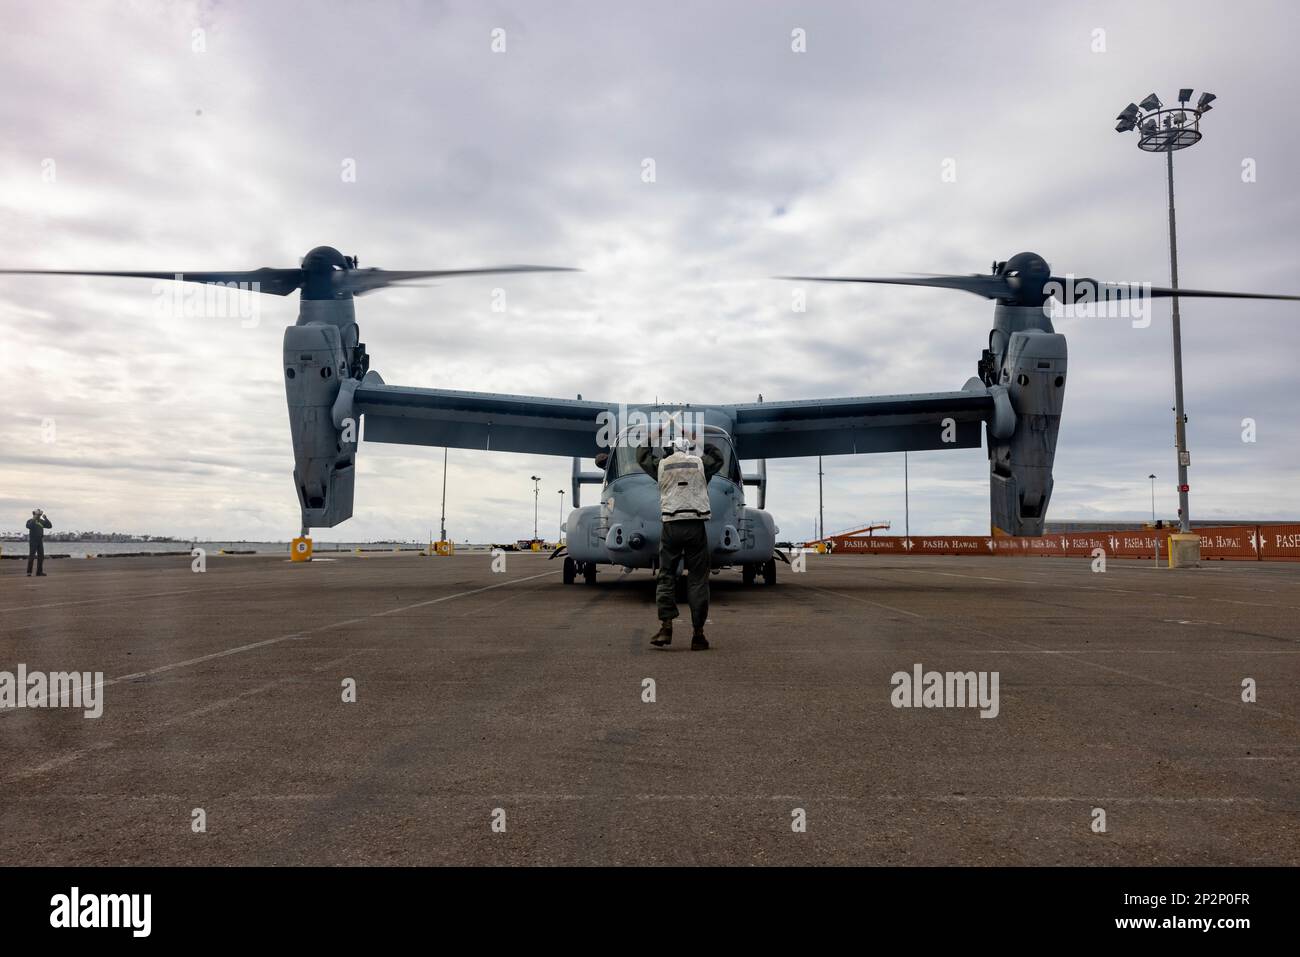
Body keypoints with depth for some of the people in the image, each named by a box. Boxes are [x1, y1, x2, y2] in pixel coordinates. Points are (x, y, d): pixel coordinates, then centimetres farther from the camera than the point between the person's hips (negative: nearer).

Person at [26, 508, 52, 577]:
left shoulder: (42, 521, 11)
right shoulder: (30, 521, -6)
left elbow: (49, 526, 1)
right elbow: (28, 526, -28)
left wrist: (45, 518, -7)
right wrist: (34, 519, -29)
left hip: (40, 541, 5)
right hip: (32, 541, -5)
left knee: (41, 556, 2)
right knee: (31, 556, -9)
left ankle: (39, 572, 7)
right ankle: (29, 572, -7)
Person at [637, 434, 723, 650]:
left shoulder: (661, 465, 10)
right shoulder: (700, 463, 10)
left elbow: (642, 457, 31)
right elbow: (717, 459, 32)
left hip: (671, 526, 0)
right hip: (696, 525, 0)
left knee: (666, 576, 7)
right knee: (697, 579, 2)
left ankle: (666, 626, -7)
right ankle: (698, 633, 1)